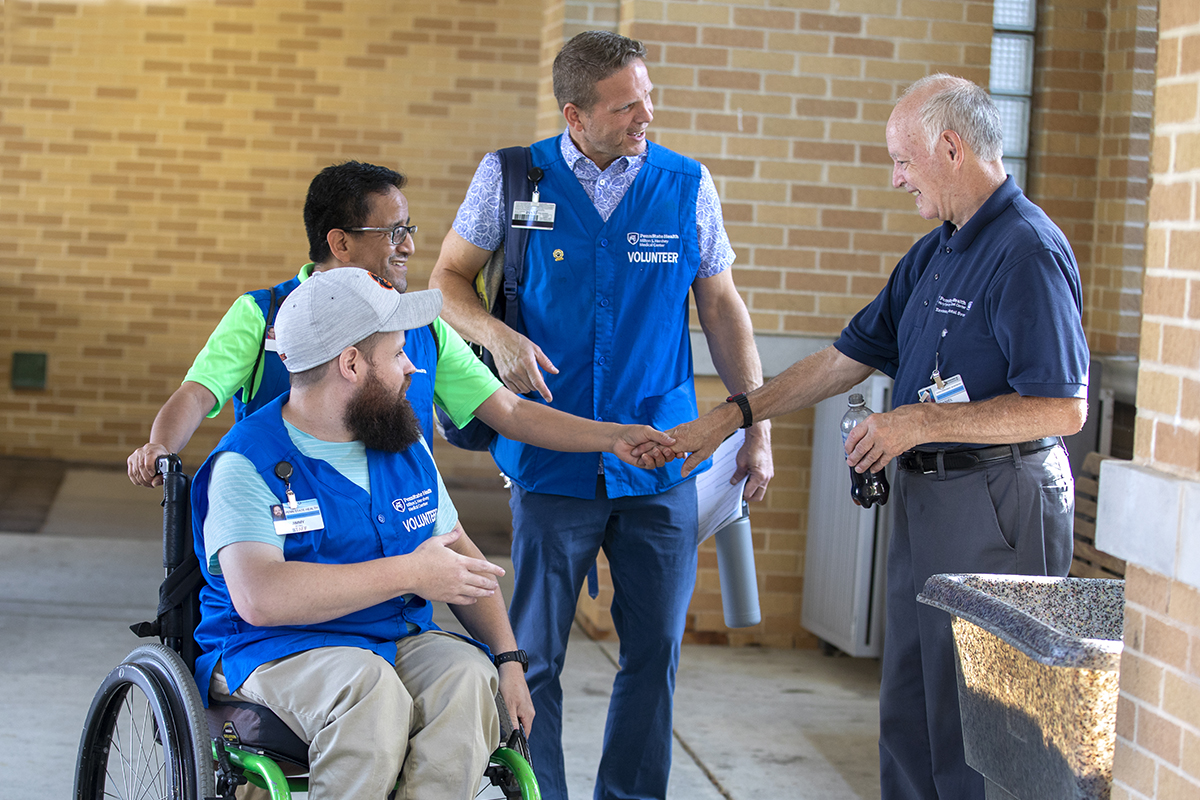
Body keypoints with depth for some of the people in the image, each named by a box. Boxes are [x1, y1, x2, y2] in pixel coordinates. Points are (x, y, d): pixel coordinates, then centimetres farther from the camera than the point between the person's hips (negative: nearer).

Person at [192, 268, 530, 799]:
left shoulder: (407, 446, 15)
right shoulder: (246, 464, -8)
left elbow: (460, 557, 20)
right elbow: (259, 596, -23)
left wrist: (508, 657, 3)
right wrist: (410, 574, -19)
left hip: (399, 643, 5)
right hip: (272, 651, -5)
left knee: (468, 678, -28)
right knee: (370, 688, -37)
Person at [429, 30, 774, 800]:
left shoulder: (687, 185, 2)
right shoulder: (512, 178, -2)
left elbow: (723, 309, 10)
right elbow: (449, 278, 8)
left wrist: (757, 427, 6)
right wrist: (496, 334, -13)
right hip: (554, 463, -1)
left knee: (656, 649, 6)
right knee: (534, 654, 4)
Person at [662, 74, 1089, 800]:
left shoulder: (1028, 251, -15)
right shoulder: (934, 254, 15)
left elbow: (1063, 408, -21)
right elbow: (848, 358, 20)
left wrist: (920, 423, -17)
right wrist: (731, 418, 17)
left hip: (997, 510, -9)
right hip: (927, 498, 9)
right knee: (911, 712, 12)